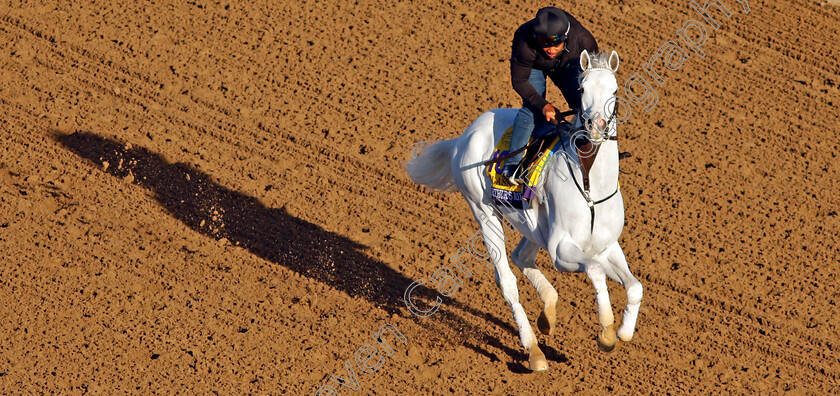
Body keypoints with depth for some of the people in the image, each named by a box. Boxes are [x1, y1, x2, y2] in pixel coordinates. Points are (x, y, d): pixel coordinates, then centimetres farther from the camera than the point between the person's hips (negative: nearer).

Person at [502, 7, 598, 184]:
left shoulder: (582, 39, -36)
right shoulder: (526, 47, -42)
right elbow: (519, 81, -28)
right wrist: (543, 105, -37)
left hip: (567, 63, 3)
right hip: (533, 65, -3)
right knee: (533, 108, -20)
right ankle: (512, 163, -9)